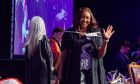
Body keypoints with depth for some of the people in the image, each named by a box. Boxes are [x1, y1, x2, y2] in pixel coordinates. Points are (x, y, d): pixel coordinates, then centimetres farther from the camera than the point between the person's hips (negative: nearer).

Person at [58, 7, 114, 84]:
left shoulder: (96, 34, 7)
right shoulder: (69, 34, 3)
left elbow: (100, 54, 2)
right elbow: (64, 54, 4)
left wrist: (105, 40, -13)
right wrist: (61, 73, 0)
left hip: (92, 74, 2)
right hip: (74, 73, -2)